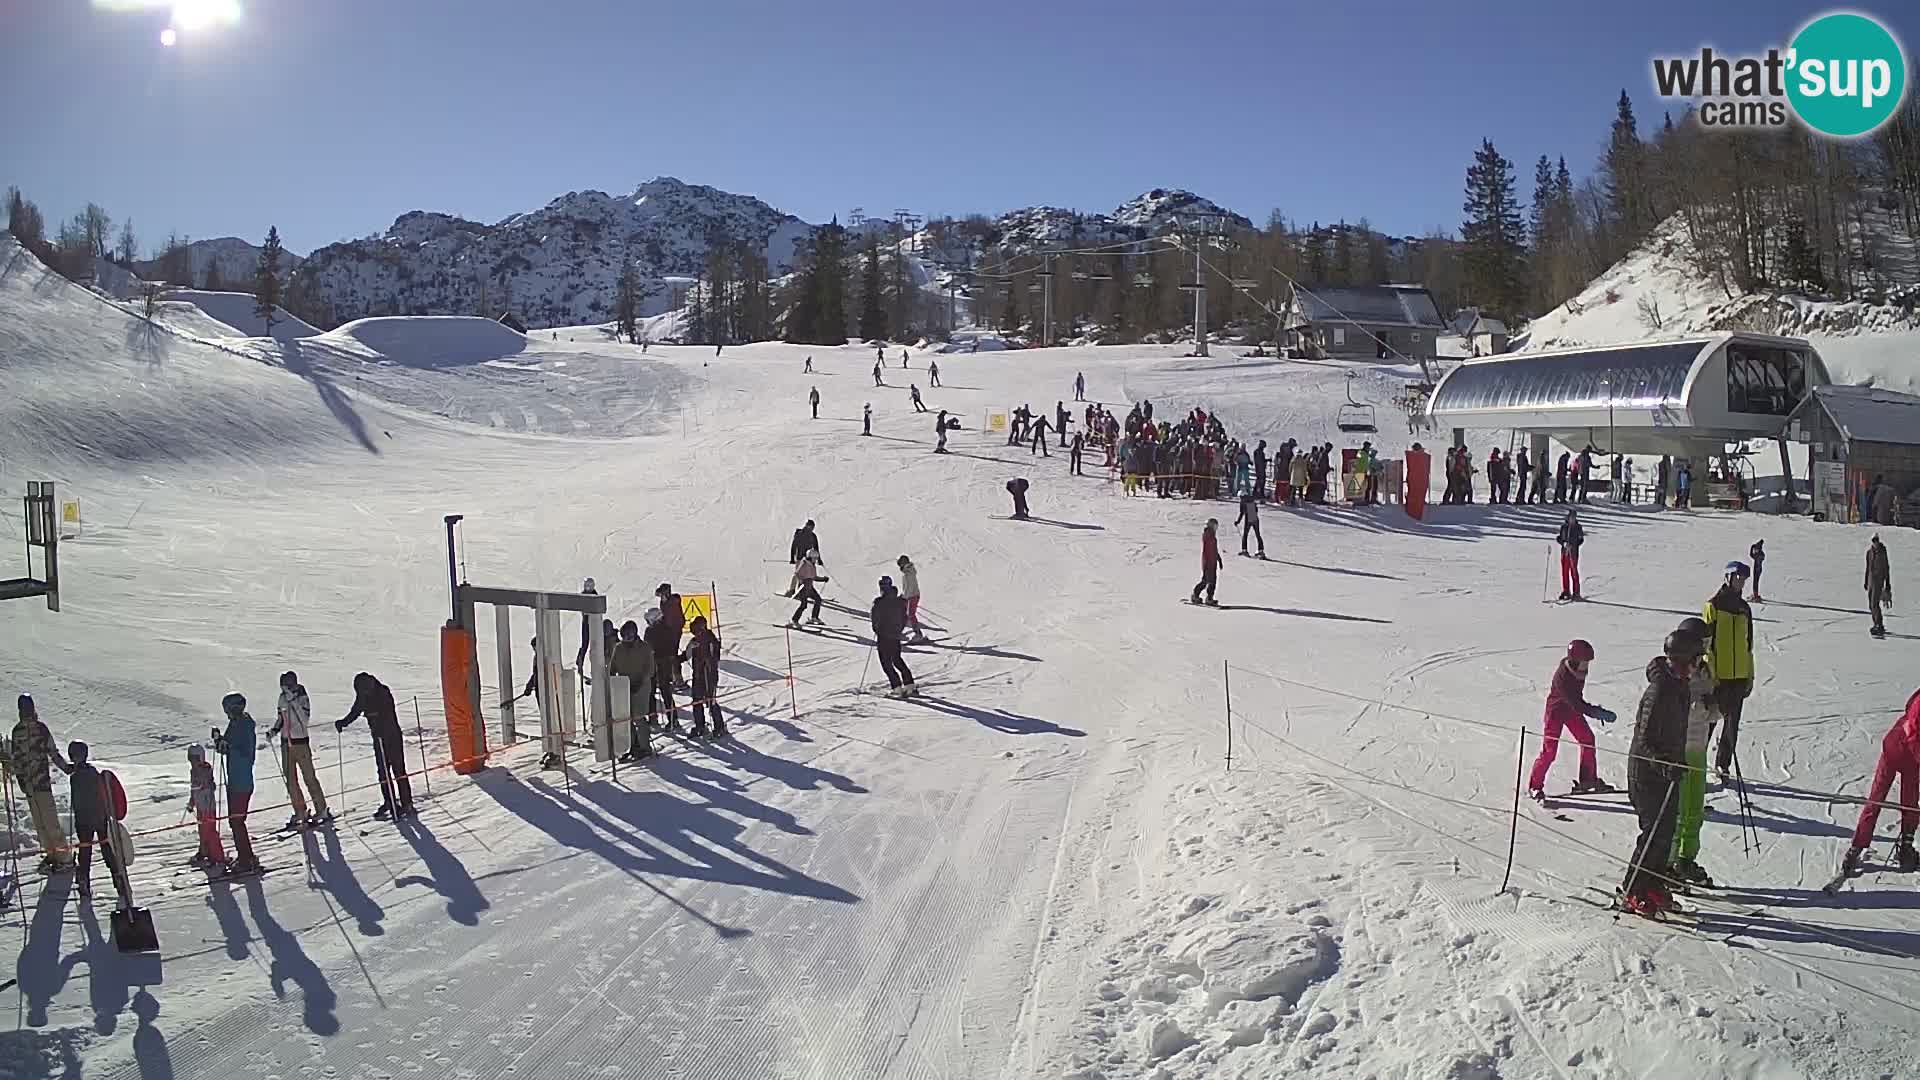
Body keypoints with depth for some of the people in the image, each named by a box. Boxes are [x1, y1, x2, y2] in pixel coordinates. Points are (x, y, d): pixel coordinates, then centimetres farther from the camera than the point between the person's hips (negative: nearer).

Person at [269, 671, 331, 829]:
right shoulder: (283, 699, 6)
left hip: (301, 742, -6)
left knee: (309, 778, -2)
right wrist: (273, 731, 1)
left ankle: (322, 811, 7)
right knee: (290, 780, 7)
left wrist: (293, 701, -29)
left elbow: (304, 718, -24)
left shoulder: (302, 698, -11)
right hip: (286, 743, 6)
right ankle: (300, 813, 15)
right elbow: (280, 719, 19)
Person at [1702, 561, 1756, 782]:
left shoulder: (1744, 608, 13)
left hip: (1739, 676, 6)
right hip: (1718, 676, -6)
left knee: (1732, 723, 8)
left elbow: (1748, 644, 19)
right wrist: (1710, 674, -14)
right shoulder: (1714, 605, -6)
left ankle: (1722, 765, 15)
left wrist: (1750, 676, 15)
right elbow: (1706, 642, -9)